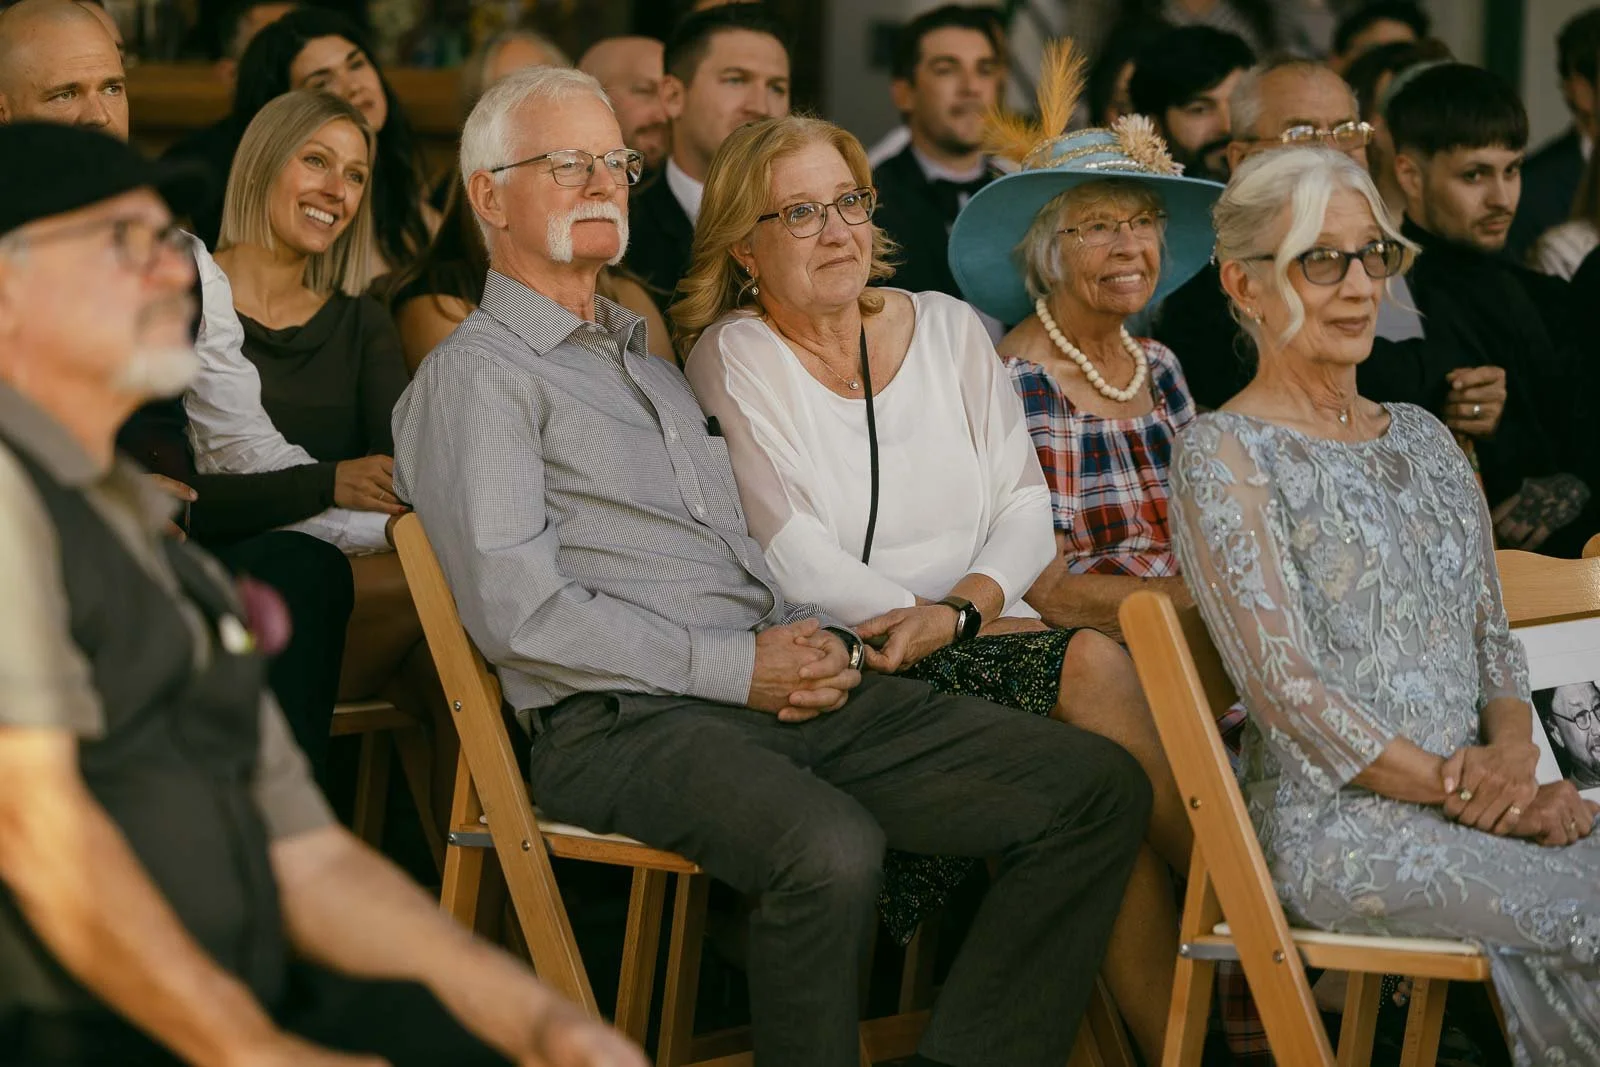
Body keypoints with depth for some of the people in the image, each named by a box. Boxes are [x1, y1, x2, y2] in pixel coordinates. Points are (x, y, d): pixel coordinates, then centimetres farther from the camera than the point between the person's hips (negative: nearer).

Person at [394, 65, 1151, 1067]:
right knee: (828, 848, -39)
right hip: (627, 721, -8)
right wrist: (737, 668, -12)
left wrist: (823, 643, 4)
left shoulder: (649, 355, 28)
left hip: (775, 690, 8)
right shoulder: (474, 375, 2)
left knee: (1102, 787, -7)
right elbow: (519, 614, -11)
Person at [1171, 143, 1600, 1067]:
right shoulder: (1223, 454, -3)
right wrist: (1458, 787, -13)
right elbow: (1286, 685, -10)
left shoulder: (1424, 438, 19)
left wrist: (1512, 759, -5)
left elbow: (1495, 637, 17)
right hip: (1336, 825, -6)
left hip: (1478, 803, 6)